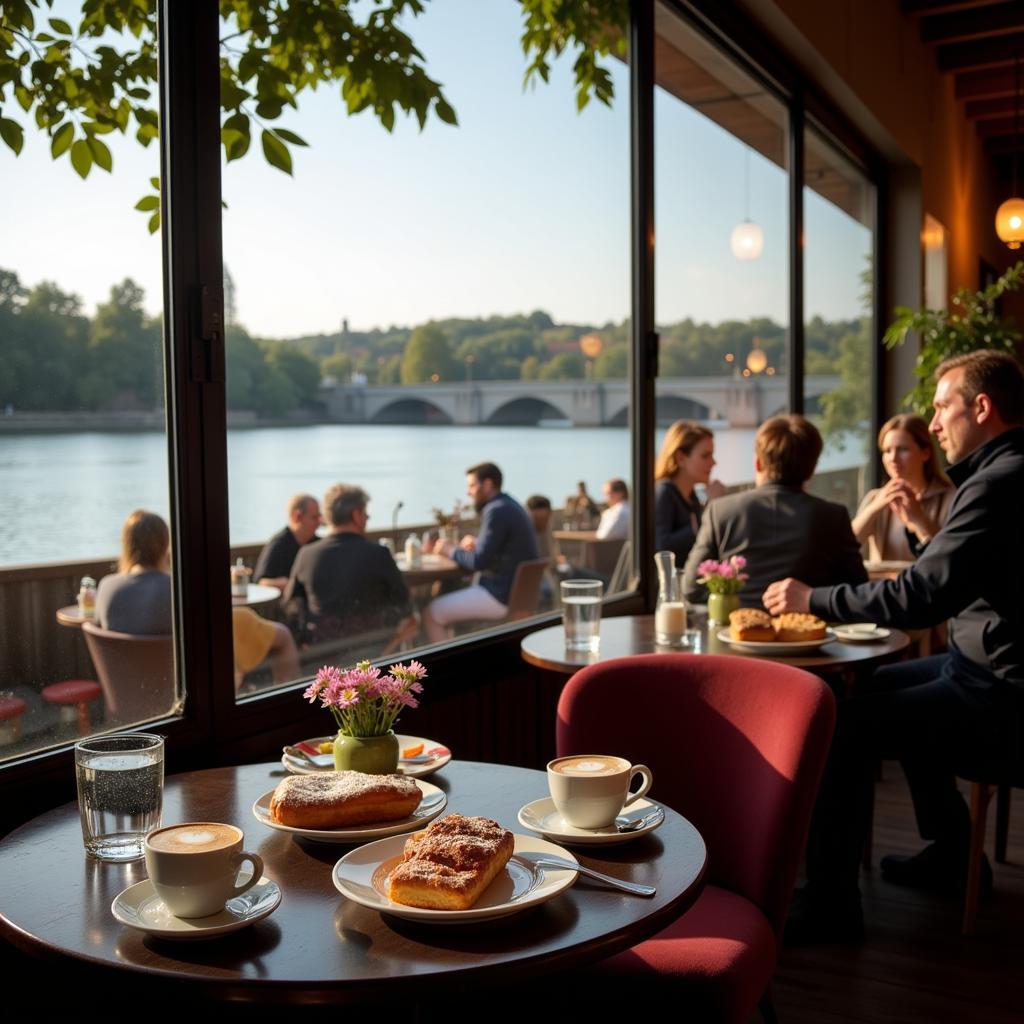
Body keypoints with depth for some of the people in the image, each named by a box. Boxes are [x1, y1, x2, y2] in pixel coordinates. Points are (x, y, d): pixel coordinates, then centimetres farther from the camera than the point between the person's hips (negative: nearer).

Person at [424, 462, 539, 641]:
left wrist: (451, 551, -4)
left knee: (431, 614, -9)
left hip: (502, 596, -11)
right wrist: (477, 544, 9)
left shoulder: (497, 511, -17)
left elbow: (479, 562, -20)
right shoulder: (509, 505, 13)